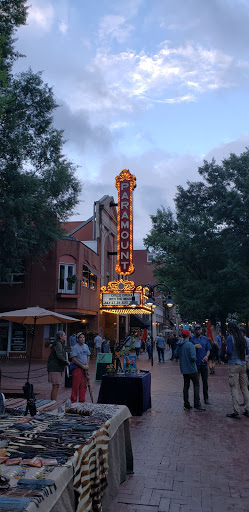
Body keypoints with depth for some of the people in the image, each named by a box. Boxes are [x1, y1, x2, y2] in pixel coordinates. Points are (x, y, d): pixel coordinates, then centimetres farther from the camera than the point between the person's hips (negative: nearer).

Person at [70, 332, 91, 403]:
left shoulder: (86, 346, 11)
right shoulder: (75, 347, -10)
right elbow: (74, 359, -14)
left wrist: (87, 365, 3)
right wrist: (83, 366, -13)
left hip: (84, 368, 6)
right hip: (77, 368, -6)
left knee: (83, 385, 8)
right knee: (76, 385, -6)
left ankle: (82, 401, 18)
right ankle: (73, 401, 2)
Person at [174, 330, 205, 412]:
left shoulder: (179, 345, 4)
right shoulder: (190, 345, -18)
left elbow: (176, 355, 11)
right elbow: (193, 357, -23)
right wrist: (194, 360, -3)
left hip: (183, 369, 7)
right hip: (191, 369, -7)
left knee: (186, 386, 12)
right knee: (196, 385, 4)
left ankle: (186, 405, 15)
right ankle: (197, 404, 2)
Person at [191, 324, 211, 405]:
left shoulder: (205, 338, 11)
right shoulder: (192, 339, -1)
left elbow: (208, 349, 12)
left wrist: (206, 356, -7)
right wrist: (195, 346, -22)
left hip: (204, 363, 3)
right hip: (195, 363, -3)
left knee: (205, 381, 8)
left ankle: (206, 398, 19)